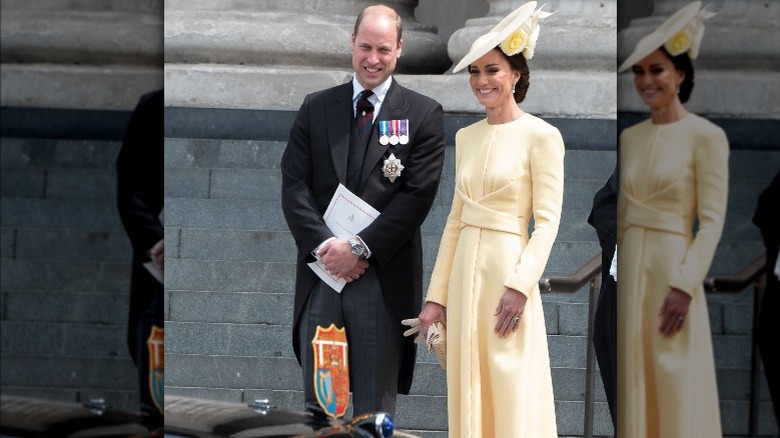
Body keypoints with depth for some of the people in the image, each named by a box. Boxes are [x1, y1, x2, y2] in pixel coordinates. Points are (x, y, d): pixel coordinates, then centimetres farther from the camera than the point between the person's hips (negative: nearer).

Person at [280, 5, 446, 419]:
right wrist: (324, 244, -10)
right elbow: (294, 185, 5)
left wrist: (361, 248, -12)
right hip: (321, 275, 3)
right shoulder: (316, 108, 11)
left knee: (374, 410, 3)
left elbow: (418, 194, -5)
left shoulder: (423, 114, 3)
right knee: (318, 403, 6)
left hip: (384, 279, -2)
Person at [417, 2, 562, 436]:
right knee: (468, 396, 10)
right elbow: (455, 219, 14)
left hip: (508, 271, -6)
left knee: (513, 402, -3)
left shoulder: (540, 136, -7)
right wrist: (437, 296, 10)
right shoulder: (466, 137, 12)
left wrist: (519, 285, -20)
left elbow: (547, 221, -10)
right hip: (464, 273, 7)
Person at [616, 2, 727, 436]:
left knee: (674, 389, -3)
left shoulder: (705, 136, -7)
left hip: (672, 270, -6)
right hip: (628, 269, 6)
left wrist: (684, 285, -18)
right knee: (632, 382, 8)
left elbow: (712, 221, -11)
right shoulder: (630, 137, 12)